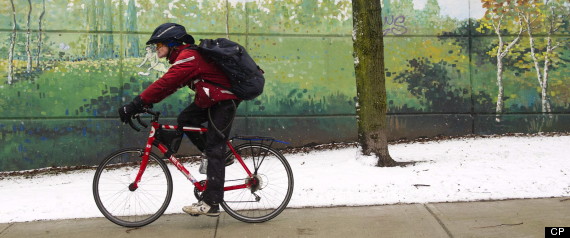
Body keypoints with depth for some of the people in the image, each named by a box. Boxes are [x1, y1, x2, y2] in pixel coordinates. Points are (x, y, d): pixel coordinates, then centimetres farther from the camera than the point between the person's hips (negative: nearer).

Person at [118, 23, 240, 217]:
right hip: (211, 99, 9)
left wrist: (136, 104, -30)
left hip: (224, 102, -9)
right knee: (185, 120, 0)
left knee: (214, 151, -9)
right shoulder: (183, 56, 11)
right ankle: (212, 154, 15)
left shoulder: (188, 57, -21)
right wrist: (143, 104, -1)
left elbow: (165, 84, -30)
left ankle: (211, 204, -6)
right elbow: (168, 85, 9)